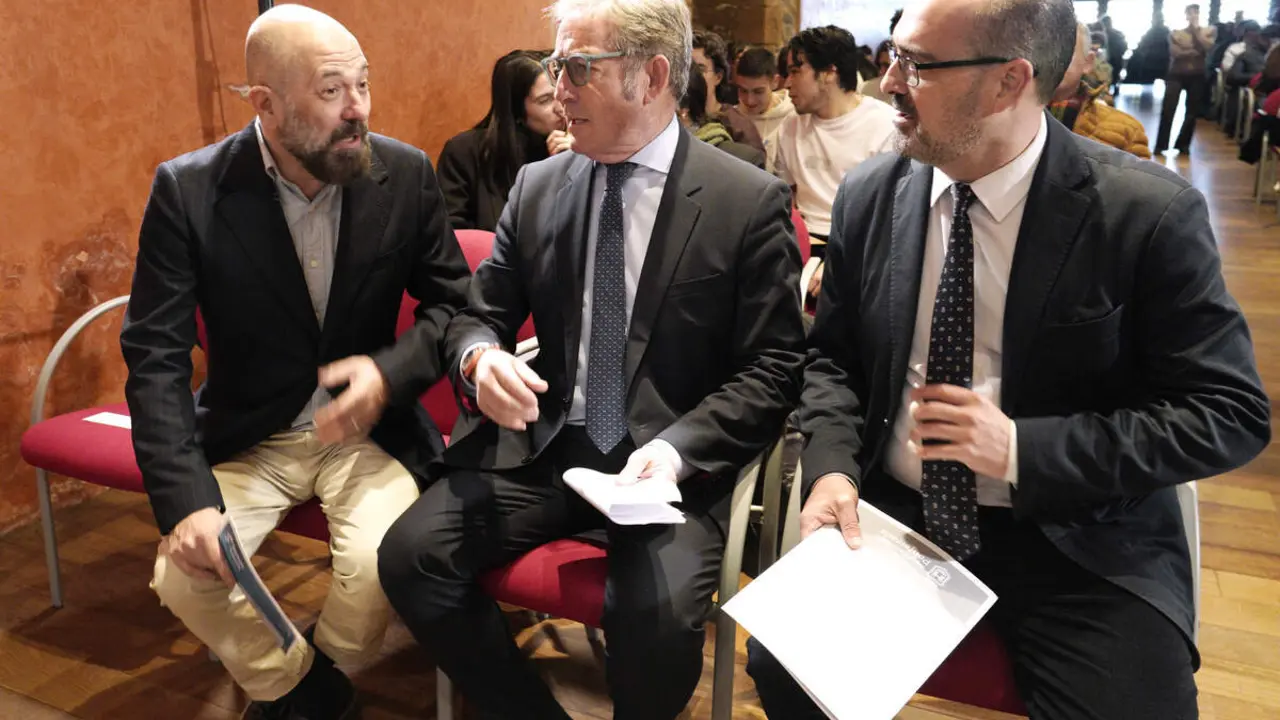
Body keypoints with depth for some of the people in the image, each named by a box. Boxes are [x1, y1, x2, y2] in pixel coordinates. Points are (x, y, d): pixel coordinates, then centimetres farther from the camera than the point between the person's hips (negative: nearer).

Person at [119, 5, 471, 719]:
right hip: (247, 437, 1)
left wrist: (392, 371, -19)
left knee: (379, 564, -25)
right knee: (184, 575, -19)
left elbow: (453, 302, 1)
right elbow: (156, 356, -11)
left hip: (367, 428, 0)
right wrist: (187, 499, -22)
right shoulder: (187, 191, -12)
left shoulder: (407, 174, -8)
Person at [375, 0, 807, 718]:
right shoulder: (537, 187, 6)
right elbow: (480, 313, 13)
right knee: (410, 555, -15)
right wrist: (482, 357, -12)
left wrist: (679, 447, -21)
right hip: (542, 445, 4)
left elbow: (774, 368, -5)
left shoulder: (751, 202, -5)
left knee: (659, 617, -29)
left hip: (673, 459, -3)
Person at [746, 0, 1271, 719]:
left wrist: (1021, 448, -19)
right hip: (891, 515, 3)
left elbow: (1232, 413, -9)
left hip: (1077, 543, -2)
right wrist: (832, 466, -9)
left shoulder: (1149, 212, -12)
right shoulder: (871, 195, -1)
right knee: (782, 662, -15)